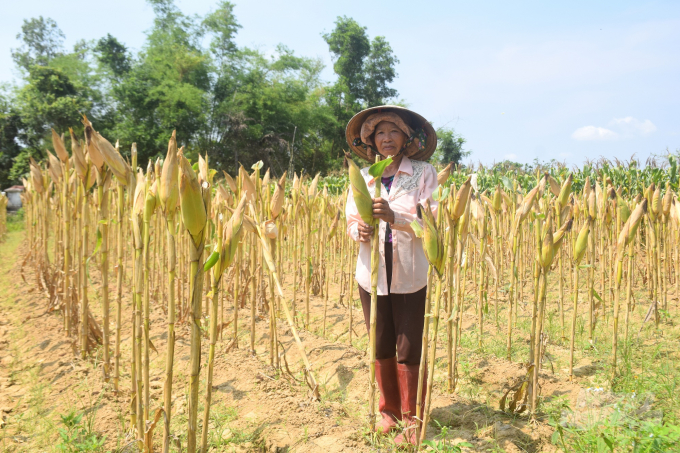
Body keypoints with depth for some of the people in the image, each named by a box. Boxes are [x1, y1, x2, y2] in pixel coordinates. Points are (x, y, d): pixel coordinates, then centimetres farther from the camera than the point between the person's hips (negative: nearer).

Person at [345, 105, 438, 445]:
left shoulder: (424, 173, -2)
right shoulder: (363, 176, 8)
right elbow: (351, 220, 6)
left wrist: (394, 217, -27)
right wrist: (359, 231, -17)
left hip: (409, 277, -3)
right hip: (372, 274, 3)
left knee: (409, 350, 2)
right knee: (380, 348, 13)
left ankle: (412, 419, 20)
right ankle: (389, 410, 32)